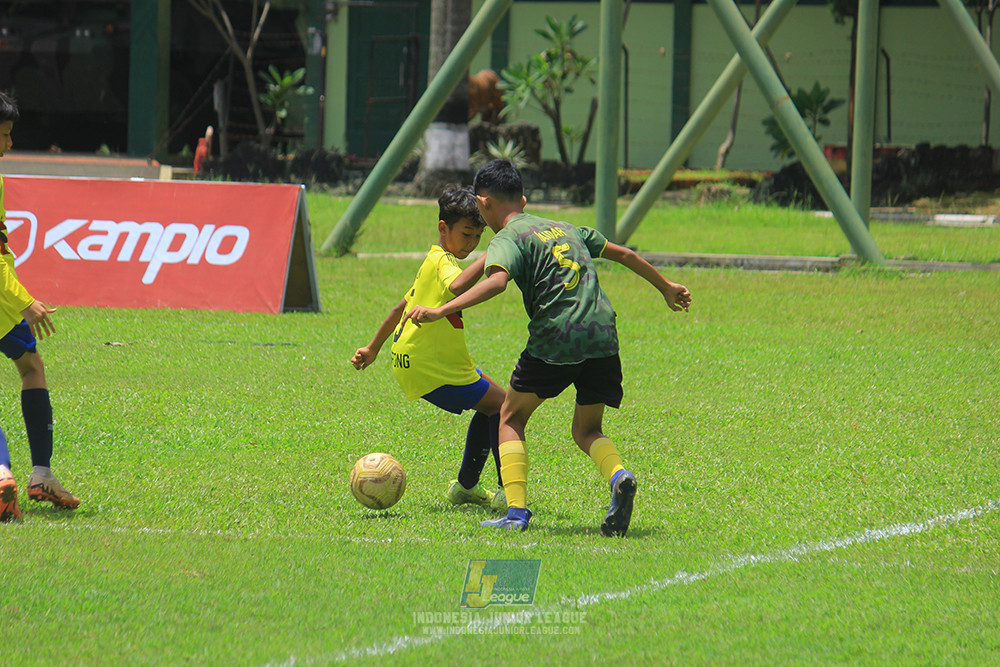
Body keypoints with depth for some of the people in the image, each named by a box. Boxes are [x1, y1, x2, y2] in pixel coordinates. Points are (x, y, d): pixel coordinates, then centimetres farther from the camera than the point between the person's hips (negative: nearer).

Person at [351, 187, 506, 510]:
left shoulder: (433, 262, 16)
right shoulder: (442, 262, -16)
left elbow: (402, 307, 25)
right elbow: (457, 287, -41)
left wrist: (374, 348, 32)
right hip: (432, 369, -10)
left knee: (490, 407, 18)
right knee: (502, 405, -10)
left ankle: (465, 486, 25)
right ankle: (506, 492, -10)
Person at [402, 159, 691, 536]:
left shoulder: (507, 240, 3)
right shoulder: (565, 229, 24)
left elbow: (496, 282, -19)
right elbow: (625, 255, 32)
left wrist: (440, 311, -23)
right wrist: (667, 288, 46)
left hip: (555, 339, -5)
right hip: (603, 335, 5)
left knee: (512, 417, 15)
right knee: (587, 430, 19)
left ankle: (516, 512, 1)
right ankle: (618, 476, -14)